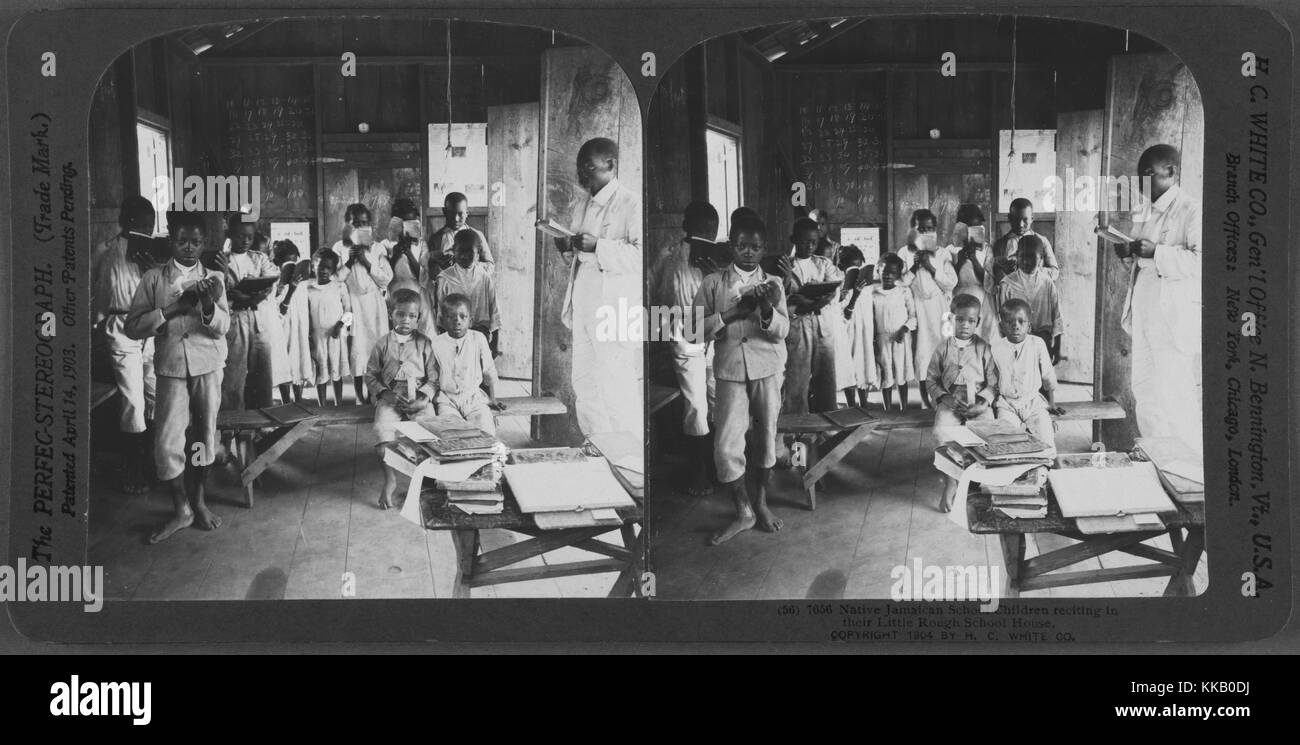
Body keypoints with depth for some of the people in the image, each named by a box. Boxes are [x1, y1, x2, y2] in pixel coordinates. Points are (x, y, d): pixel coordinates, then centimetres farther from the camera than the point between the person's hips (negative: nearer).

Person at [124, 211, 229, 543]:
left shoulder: (214, 278, 5)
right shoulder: (153, 278, 2)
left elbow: (222, 327, -6)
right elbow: (133, 327, -4)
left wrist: (209, 305, -26)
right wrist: (171, 309, -15)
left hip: (208, 364, 1)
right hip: (171, 366, -1)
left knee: (205, 432, 6)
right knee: (167, 441, -6)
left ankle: (199, 500, 24)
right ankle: (181, 509, 9)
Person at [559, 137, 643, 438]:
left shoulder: (630, 205, -7)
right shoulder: (583, 207, 18)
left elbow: (641, 255, -18)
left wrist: (597, 246, -24)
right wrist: (569, 249, 5)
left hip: (615, 308, -8)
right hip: (584, 308, 8)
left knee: (618, 392, -7)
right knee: (584, 388, 9)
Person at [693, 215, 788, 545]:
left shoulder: (772, 284, 6)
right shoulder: (712, 284, 4)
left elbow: (781, 331, -4)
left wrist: (767, 309, -24)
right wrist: (732, 313, -16)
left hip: (768, 369, 1)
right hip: (730, 371, -1)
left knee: (767, 436, 6)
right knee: (726, 446, -6)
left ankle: (761, 501, 24)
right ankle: (743, 513, 7)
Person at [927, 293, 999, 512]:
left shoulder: (984, 348, 6)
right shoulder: (943, 348, 8)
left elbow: (993, 383, 5)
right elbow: (931, 379, 12)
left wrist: (983, 402, -11)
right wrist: (943, 398, -5)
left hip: (979, 403, 0)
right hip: (950, 402, 1)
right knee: (941, 433, -28)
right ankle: (950, 485, -18)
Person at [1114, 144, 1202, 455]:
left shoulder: (1190, 211, -12)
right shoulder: (1147, 212, 15)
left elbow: (1200, 260, -23)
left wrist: (1156, 253, -27)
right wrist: (1130, 253, 6)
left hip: (1175, 318, -9)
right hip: (1145, 316, 9)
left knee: (1175, 397, -5)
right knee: (1144, 391, 12)